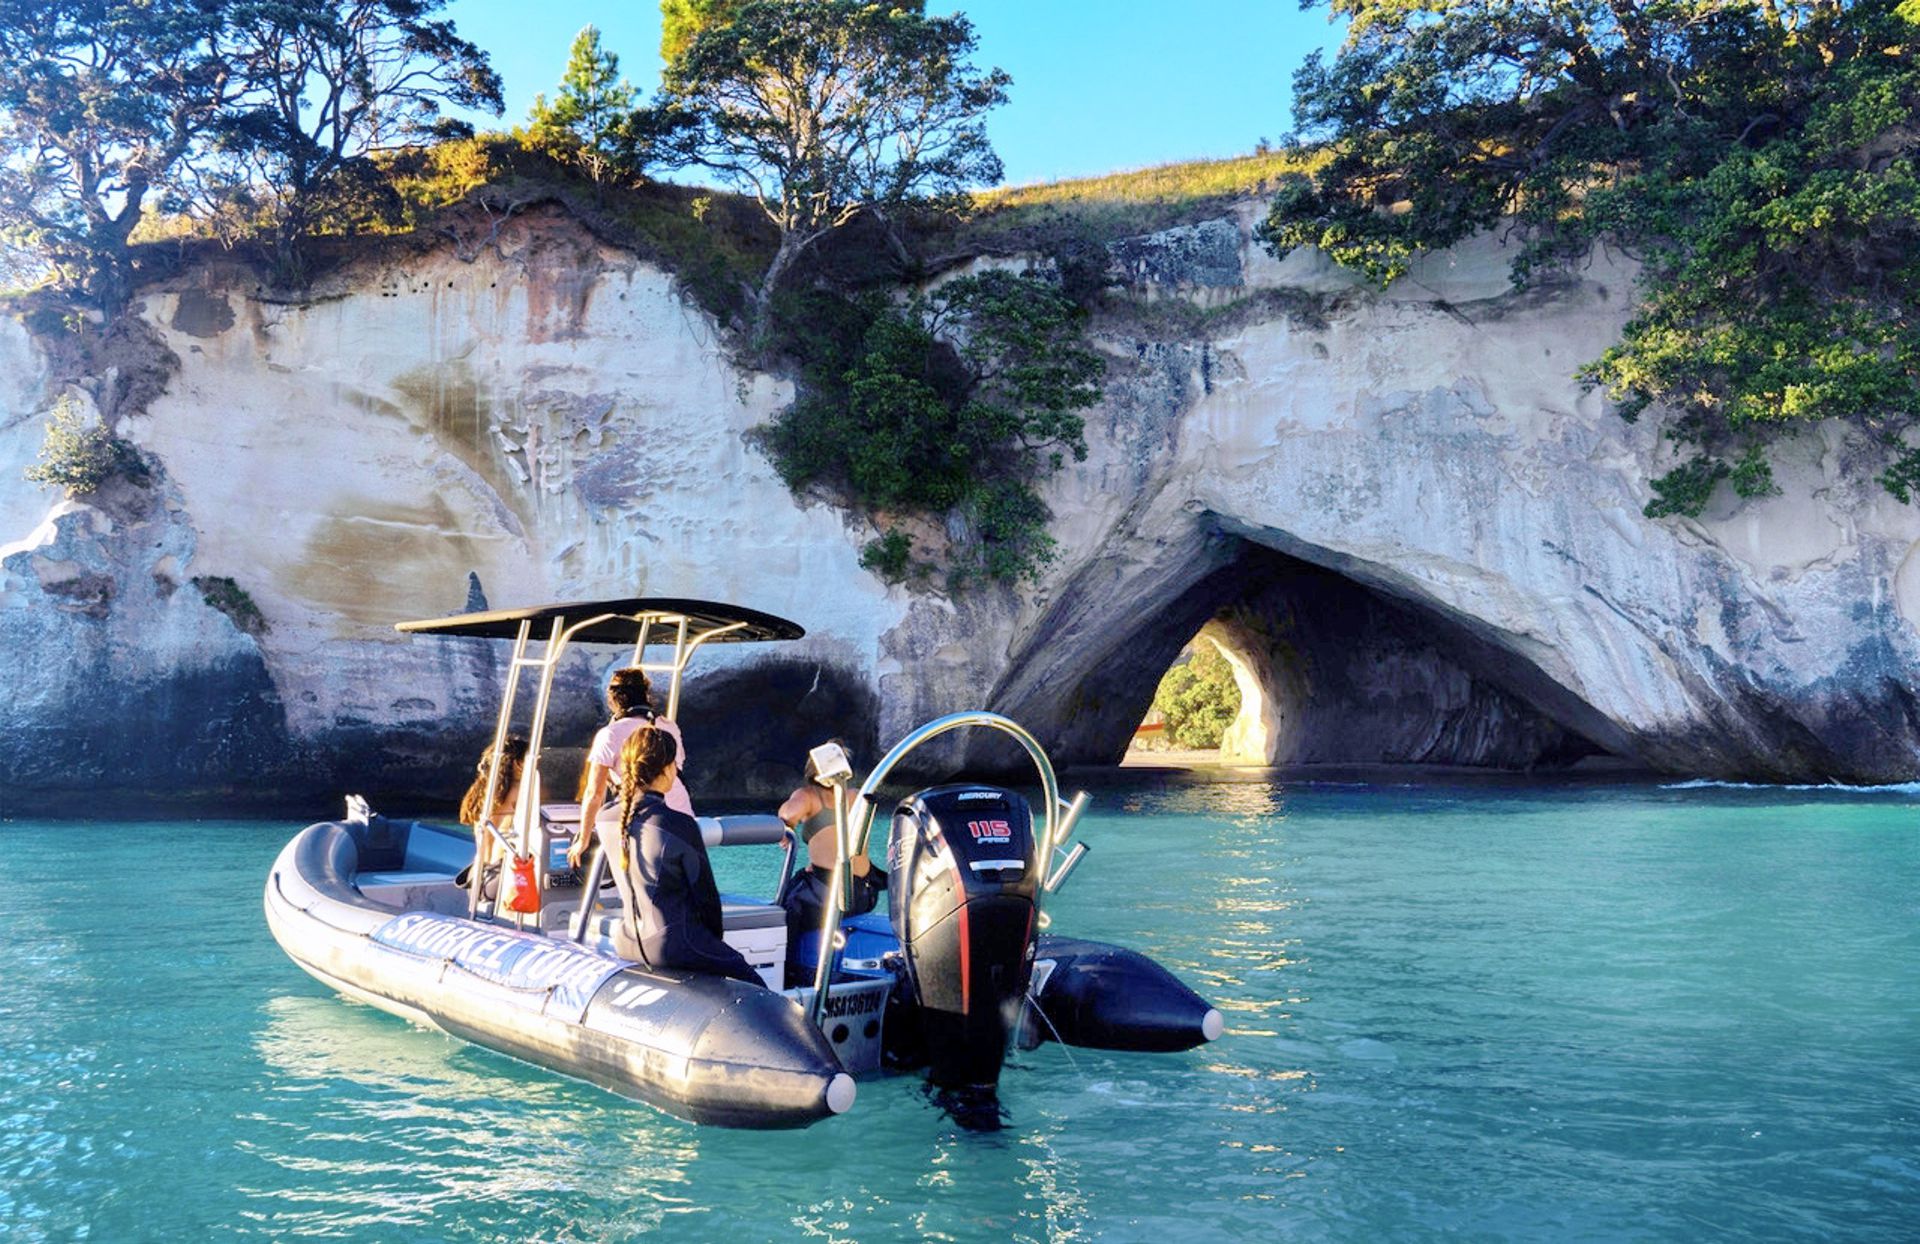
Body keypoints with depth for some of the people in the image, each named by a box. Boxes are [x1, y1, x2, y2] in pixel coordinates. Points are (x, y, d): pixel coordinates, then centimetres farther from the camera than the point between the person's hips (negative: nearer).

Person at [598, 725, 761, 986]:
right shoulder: (680, 826, -22)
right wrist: (717, 935, 10)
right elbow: (705, 893, -11)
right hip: (673, 945, -7)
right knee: (754, 985, 13)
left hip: (628, 943, 7)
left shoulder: (608, 822, -2)